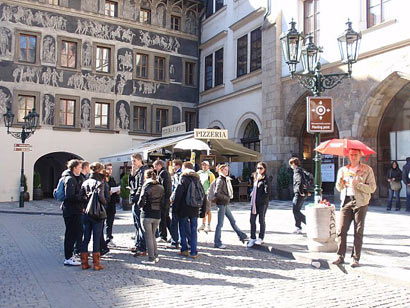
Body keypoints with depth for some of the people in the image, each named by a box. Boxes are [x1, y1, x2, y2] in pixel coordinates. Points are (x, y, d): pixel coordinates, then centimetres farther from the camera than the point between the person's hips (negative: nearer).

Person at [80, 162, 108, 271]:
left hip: (86, 214, 6)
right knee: (96, 239, 2)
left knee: (86, 238, 12)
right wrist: (105, 203, -5)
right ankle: (96, 264, 6)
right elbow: (101, 197, -22)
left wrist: (85, 206, 13)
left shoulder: (85, 182, 8)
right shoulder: (99, 182, -10)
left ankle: (84, 263, 16)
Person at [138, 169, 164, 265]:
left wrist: (140, 205, 6)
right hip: (157, 215, 5)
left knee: (148, 237, 3)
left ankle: (151, 259, 6)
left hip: (147, 215, -5)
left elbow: (141, 203, -14)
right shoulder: (161, 187, 4)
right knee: (153, 236, 19)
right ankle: (155, 256, 21)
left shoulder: (146, 187, -11)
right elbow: (163, 202, 3)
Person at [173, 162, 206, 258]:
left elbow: (178, 196, -11)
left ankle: (184, 250, 12)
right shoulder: (198, 180, 9)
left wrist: (175, 208, -2)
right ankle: (194, 252, 6)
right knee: (193, 230, 8)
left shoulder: (183, 179, -7)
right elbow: (203, 196, 10)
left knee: (183, 229, 11)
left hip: (184, 210, -4)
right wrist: (203, 211, 14)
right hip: (195, 210, 4)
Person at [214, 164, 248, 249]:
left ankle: (242, 236, 29)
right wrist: (227, 198, -15)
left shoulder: (226, 179, 13)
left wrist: (230, 196, 3)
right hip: (221, 204, -9)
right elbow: (217, 193, -24)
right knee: (220, 223, -2)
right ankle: (217, 243, 7)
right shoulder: (220, 180, -15)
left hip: (225, 204, 9)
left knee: (232, 221, 18)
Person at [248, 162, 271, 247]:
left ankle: (260, 238, 18)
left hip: (262, 203, -6)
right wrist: (252, 195, 8)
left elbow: (267, 193, -14)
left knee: (261, 220, 5)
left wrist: (260, 199, -15)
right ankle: (252, 238, 13)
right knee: (252, 220, 4)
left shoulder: (265, 179, -9)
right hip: (254, 203, 6)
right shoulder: (256, 178, 13)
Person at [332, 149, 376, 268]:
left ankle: (355, 258, 8)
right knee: (341, 230, -4)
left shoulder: (367, 170, 4)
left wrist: (358, 184, -16)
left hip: (360, 202, -3)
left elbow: (372, 188, -3)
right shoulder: (343, 170, 16)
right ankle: (340, 257, 3)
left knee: (358, 232, 0)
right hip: (346, 201, 3)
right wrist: (340, 181, -5)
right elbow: (339, 188, 17)